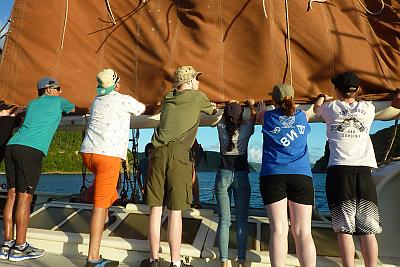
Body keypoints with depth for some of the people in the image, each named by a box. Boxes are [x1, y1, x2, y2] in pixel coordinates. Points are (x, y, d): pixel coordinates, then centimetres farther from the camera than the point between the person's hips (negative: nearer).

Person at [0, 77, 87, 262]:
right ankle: (20, 248, -1)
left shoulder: (31, 104, 30)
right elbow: (78, 111, 30)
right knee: (24, 197, -6)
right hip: (31, 150, -7)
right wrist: (89, 110, 51)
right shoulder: (57, 101, 13)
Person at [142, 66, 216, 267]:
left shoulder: (167, 97, 19)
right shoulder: (197, 96, 10)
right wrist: (213, 106, 50)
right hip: (178, 154, -4)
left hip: (158, 152, 4)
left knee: (155, 208, 8)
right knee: (175, 211, 1)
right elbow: (213, 111, 28)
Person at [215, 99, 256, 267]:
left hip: (223, 175, 1)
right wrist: (252, 106, 31)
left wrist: (229, 107, 35)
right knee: (241, 221, 5)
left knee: (224, 220, 2)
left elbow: (223, 119, 21)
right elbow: (253, 118, 15)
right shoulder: (246, 129, -7)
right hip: (242, 176, -1)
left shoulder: (221, 128, -3)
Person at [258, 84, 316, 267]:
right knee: (303, 232, 2)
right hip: (301, 175, 2)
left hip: (272, 175, -1)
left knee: (278, 230, -3)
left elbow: (257, 116, 32)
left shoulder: (267, 116, 9)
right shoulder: (302, 116, 14)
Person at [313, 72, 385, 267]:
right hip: (364, 170, 2)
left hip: (339, 170, -2)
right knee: (368, 229, 4)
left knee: (345, 228, -2)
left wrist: (322, 97, 53)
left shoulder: (331, 108, 8)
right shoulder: (368, 108, 12)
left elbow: (316, 107, 32)